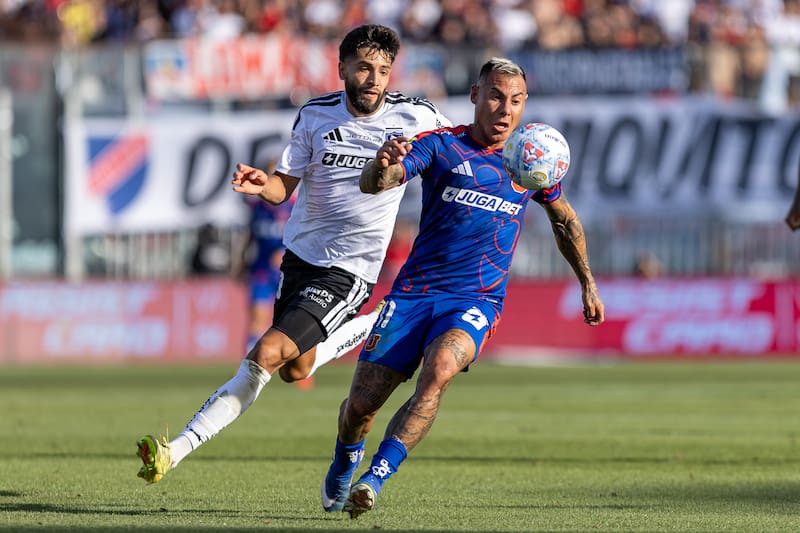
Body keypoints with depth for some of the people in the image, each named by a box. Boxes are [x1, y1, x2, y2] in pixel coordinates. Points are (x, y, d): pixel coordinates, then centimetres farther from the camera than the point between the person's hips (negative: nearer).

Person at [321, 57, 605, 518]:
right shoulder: (442, 145, -3)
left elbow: (565, 220, 25)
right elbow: (371, 185, -17)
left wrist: (588, 283, 26)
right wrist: (383, 164, -41)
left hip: (476, 302, 0)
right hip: (414, 292, 0)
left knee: (438, 369, -33)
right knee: (361, 405, -1)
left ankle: (374, 480, -32)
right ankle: (344, 463, 35)